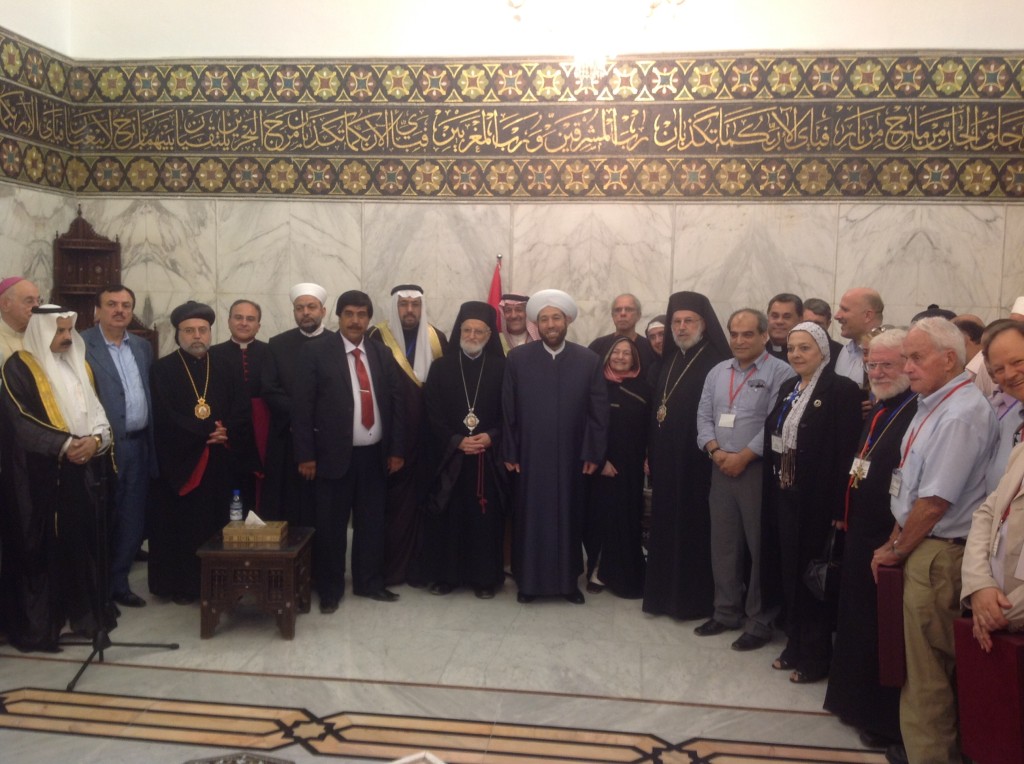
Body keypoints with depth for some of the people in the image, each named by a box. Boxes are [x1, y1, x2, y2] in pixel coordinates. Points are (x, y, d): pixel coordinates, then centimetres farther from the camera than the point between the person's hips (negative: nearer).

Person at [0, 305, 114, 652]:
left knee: (84, 542, 9)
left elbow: (98, 412, 12)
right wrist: (65, 445, -20)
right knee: (40, 547, -1)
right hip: (40, 475, -6)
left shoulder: (79, 366, 16)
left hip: (83, 472, 6)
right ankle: (36, 626, 7)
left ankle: (87, 612, 20)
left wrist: (95, 440, -9)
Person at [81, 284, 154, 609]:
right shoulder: (81, 345, -8)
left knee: (132, 520, 12)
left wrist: (151, 441, 7)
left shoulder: (143, 347, 13)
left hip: (138, 445, 6)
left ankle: (118, 582, 27)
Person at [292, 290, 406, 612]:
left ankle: (369, 582, 27)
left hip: (375, 455, 4)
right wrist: (306, 455, -11)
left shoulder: (382, 353, 9)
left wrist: (397, 449, 5)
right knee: (330, 525, 5)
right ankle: (329, 589, 20)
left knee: (371, 523, 12)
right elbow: (302, 405, -7)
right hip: (334, 454, -4)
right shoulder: (316, 352, -4)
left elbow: (396, 401, 10)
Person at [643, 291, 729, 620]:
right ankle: (664, 593, 22)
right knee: (665, 527, 11)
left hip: (697, 461, -7)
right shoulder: (669, 359, 14)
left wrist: (711, 451, -17)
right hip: (665, 461, 7)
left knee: (693, 528, 2)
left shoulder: (717, 362, -8)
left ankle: (694, 598, 13)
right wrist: (650, 454, 11)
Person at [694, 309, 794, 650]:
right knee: (723, 543, 12)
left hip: (759, 469, -6)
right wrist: (715, 451, -6)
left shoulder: (780, 372, -7)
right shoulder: (717, 372, 12)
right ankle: (726, 611, 26)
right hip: (721, 469, 6)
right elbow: (704, 416, 10)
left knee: (760, 545, 1)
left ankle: (760, 620, 13)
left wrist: (743, 456, -15)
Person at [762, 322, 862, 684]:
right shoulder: (788, 389, 13)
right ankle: (795, 647, 28)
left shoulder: (842, 390, -11)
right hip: (784, 496, 7)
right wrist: (773, 489, 7)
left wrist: (837, 508, -20)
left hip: (816, 501, -7)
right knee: (789, 572, 14)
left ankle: (816, 656, 17)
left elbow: (844, 453, -17)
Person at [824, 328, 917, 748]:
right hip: (861, 533, 9)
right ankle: (857, 701, 37)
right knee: (857, 622, 20)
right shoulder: (877, 410, 12)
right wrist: (846, 515, 13)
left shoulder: (920, 413, -19)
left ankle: (886, 720, 21)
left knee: (884, 630, 4)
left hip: (890, 540, -9)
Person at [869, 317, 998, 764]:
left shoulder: (961, 414, -18)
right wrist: (896, 538, 8)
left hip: (937, 555, -9)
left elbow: (935, 502, -18)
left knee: (926, 666, 1)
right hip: (918, 547, 9)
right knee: (920, 658, 17)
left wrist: (897, 549, -7)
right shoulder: (932, 405, 12)